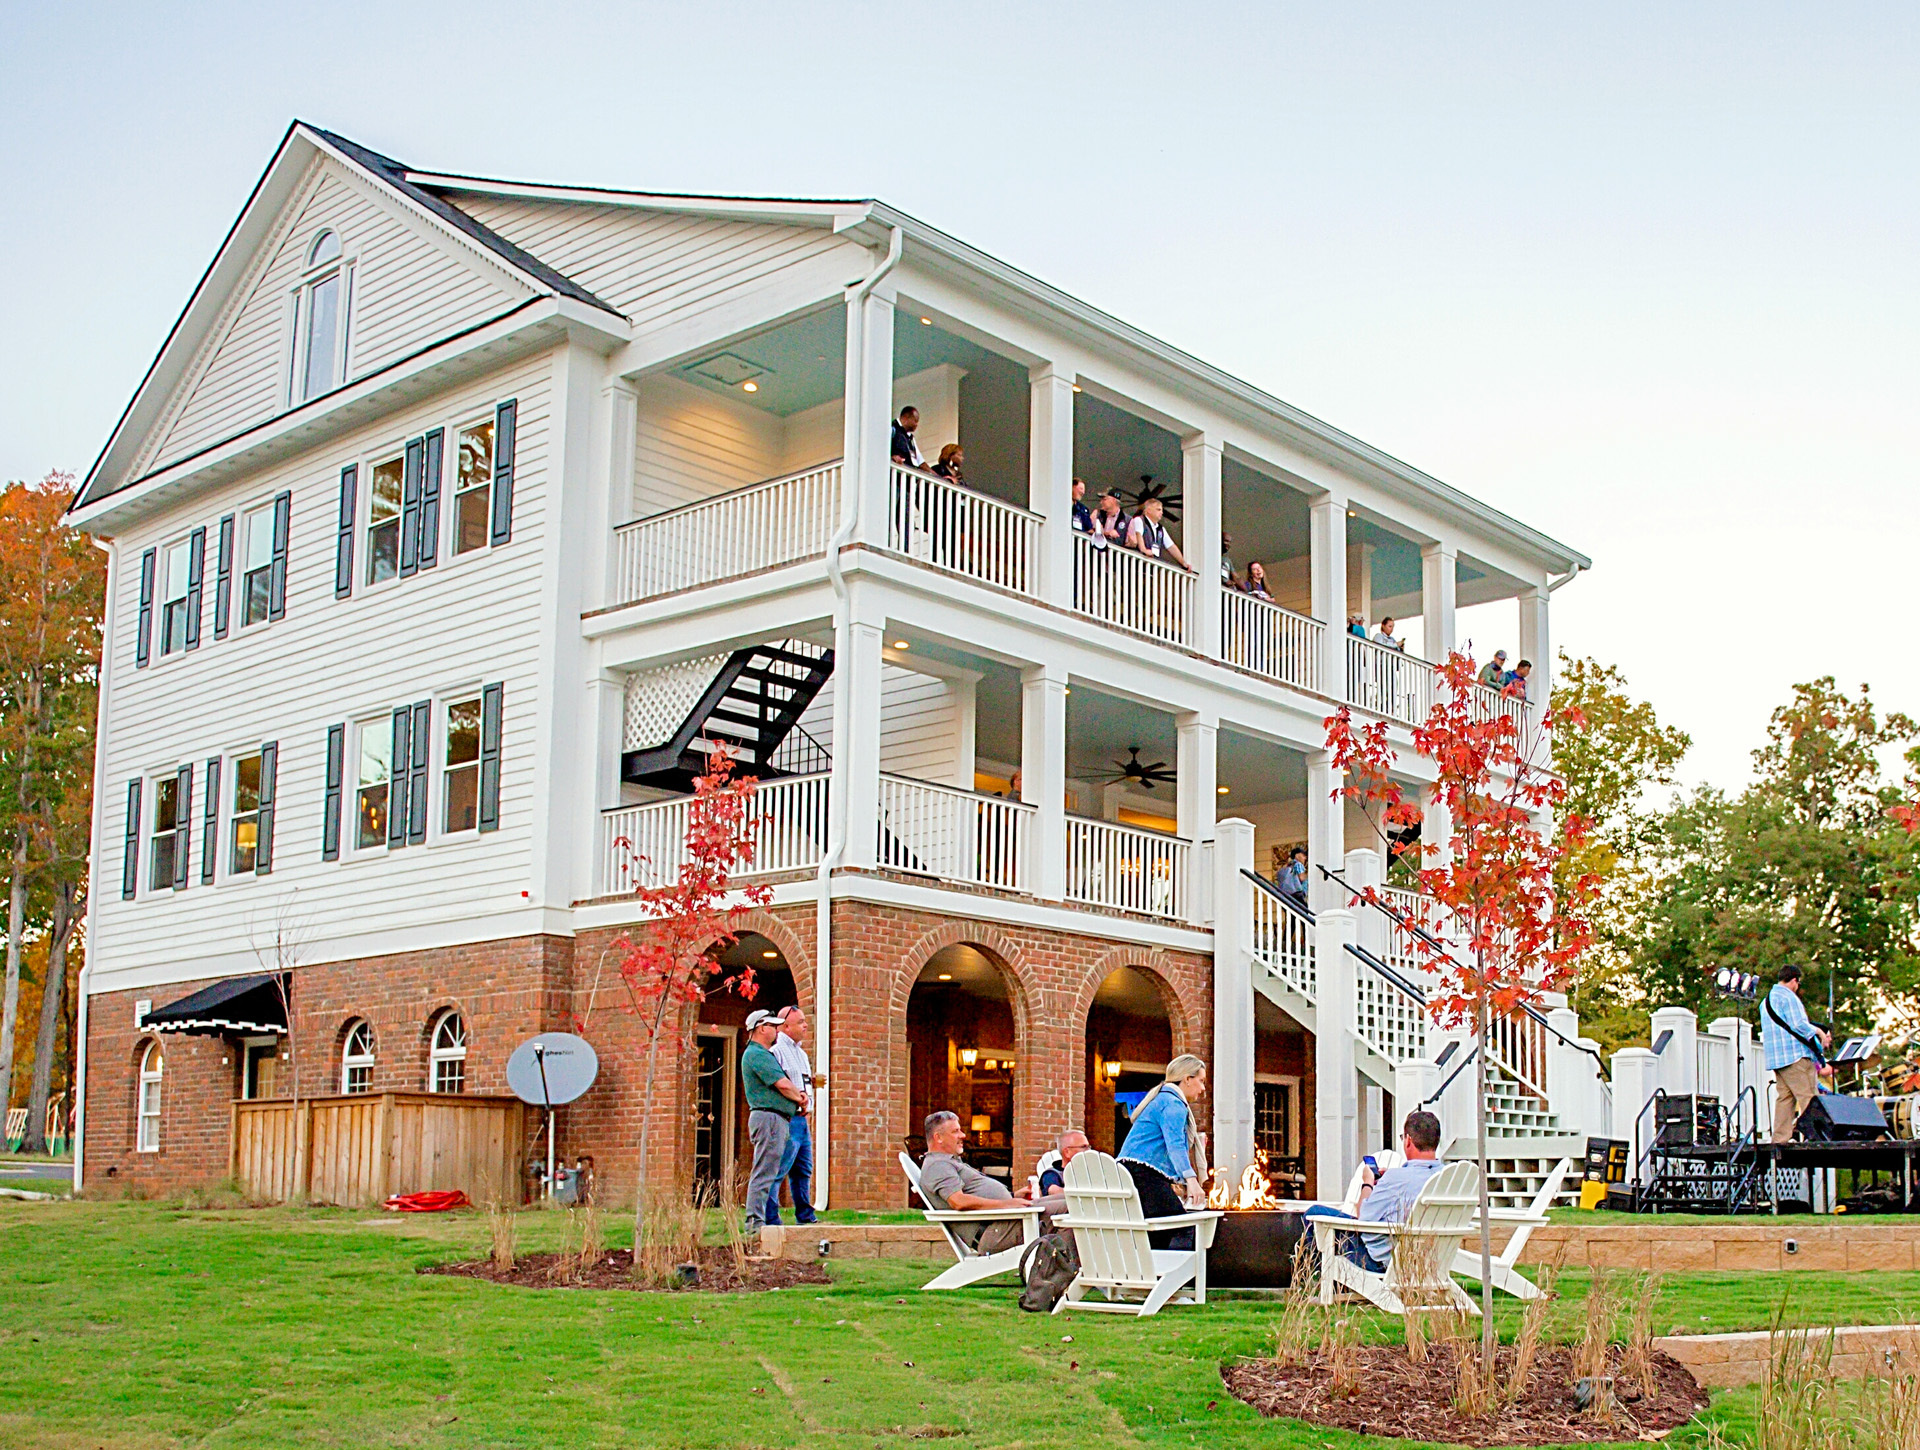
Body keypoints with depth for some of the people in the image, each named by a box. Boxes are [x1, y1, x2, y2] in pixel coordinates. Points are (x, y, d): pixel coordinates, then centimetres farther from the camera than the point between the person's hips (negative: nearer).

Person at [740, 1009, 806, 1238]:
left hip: (777, 1120, 11)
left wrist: (797, 1095, 0)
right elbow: (782, 1084, -16)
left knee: (767, 1173, 11)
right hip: (769, 1117, -11)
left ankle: (756, 1223, 14)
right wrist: (799, 1098, 2)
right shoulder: (757, 1054, -11)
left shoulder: (765, 1054, 23)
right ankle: (755, 1224, -12)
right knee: (764, 1173, -11)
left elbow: (782, 1084, 21)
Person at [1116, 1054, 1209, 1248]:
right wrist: (1191, 1180, -33)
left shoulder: (1163, 1099, 28)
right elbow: (1175, 1143, -22)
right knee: (1183, 1230, -18)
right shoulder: (1173, 1103, -6)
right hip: (1143, 1175, -11)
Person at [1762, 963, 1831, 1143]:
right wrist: (1819, 1032, -3)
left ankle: (1780, 1139, 1)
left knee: (1784, 1098, 6)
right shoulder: (1788, 996, -7)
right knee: (1809, 1098, -8)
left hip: (1774, 1058, 9)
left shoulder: (1767, 1000, 22)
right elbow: (1799, 1025, -17)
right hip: (1795, 1055, -9)